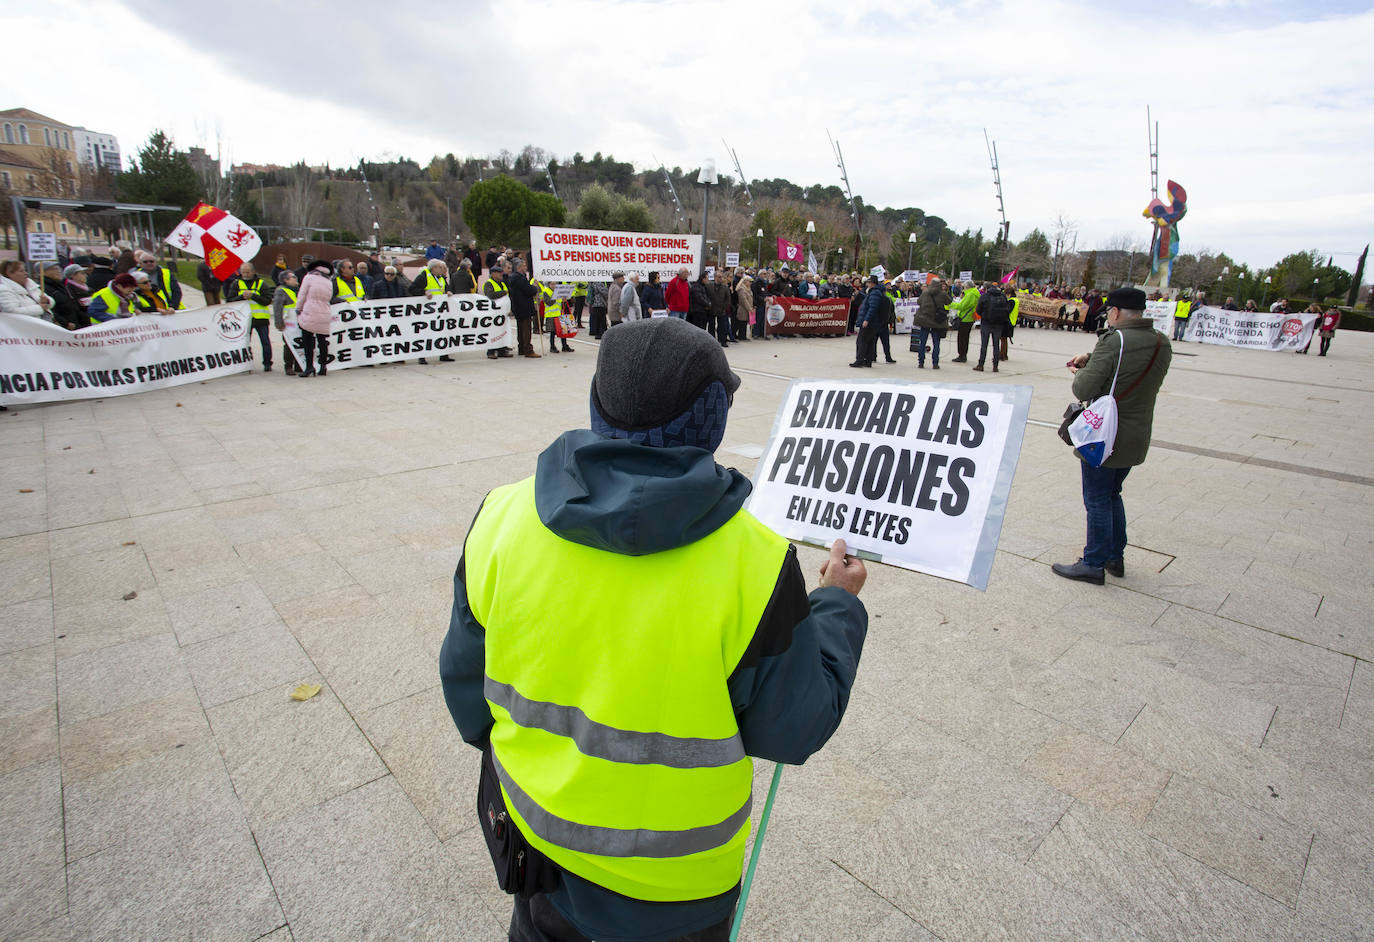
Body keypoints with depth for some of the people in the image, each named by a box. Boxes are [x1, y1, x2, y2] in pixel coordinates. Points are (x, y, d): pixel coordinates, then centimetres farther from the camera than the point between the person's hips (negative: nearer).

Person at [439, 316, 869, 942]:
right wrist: (837, 605, -1)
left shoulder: (502, 519, -19)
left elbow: (465, 684, -5)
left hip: (535, 833, 2)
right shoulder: (752, 562, -29)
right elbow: (795, 731, -15)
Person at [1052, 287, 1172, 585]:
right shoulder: (1162, 344, 4)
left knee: (1097, 501, 3)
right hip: (1136, 438, 8)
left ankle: (1093, 564, 13)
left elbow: (1085, 390, -23)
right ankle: (1115, 557, 32)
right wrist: (1091, 359, 9)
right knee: (1112, 495, 22)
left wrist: (1080, 373, -2)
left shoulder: (1113, 341, -20)